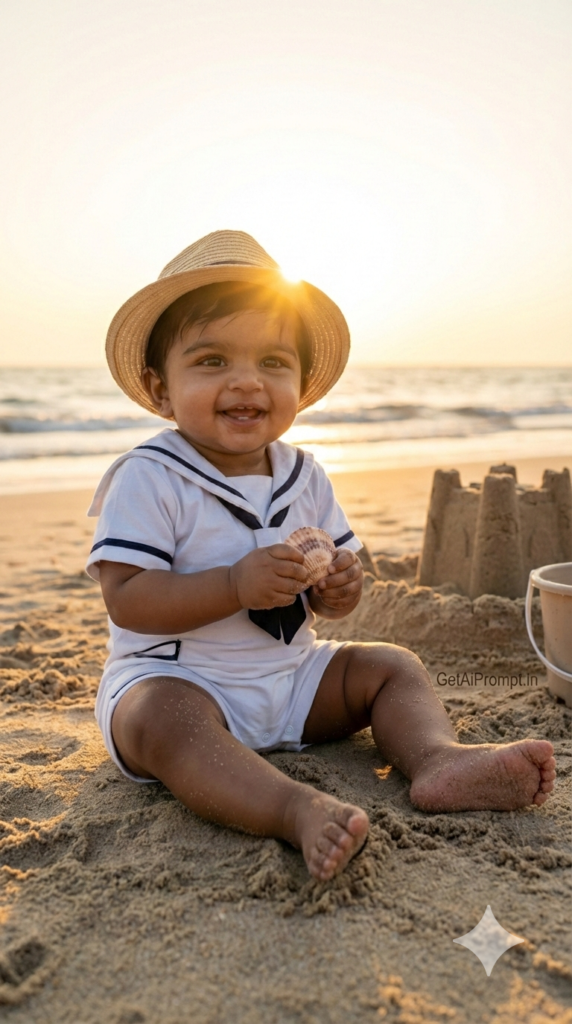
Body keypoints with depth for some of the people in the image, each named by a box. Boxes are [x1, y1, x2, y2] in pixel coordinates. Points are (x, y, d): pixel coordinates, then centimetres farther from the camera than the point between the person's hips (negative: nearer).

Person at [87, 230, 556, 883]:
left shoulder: (303, 475, 3)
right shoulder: (148, 478, -14)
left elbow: (337, 574, 9)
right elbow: (125, 599, -20)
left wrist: (339, 589, -16)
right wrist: (236, 585, -30)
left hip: (291, 674, 6)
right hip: (172, 679, -5)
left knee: (390, 666, -2)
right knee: (162, 720, -36)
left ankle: (436, 759, -24)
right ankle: (298, 810, -49)